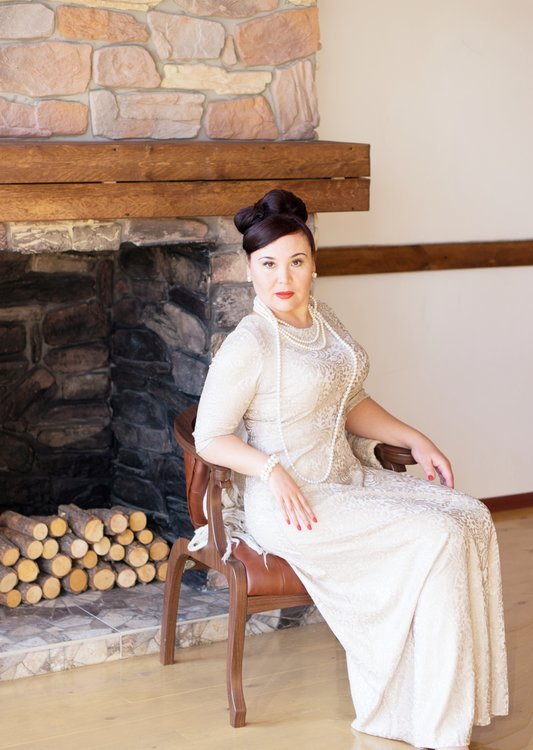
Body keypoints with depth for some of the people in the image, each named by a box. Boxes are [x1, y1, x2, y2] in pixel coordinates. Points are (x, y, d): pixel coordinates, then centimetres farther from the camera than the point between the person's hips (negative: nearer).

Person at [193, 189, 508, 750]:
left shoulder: (325, 322, 10)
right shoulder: (247, 346, -14)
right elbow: (209, 438, -11)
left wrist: (413, 440, 8)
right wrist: (271, 469, -26)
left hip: (348, 480, 8)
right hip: (291, 502, -8)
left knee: (471, 517, -10)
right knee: (435, 536, -22)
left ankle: (456, 704, -6)